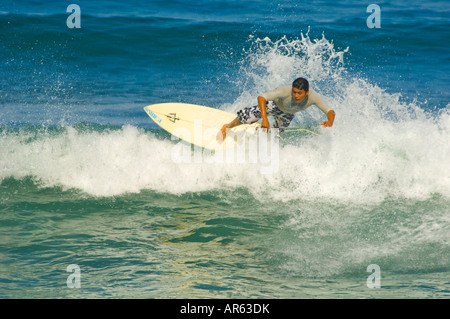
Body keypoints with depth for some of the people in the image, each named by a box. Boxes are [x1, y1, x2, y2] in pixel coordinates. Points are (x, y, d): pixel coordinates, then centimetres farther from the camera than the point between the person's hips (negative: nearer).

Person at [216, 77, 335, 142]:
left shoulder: (313, 97, -39)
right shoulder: (286, 91, -46)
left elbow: (331, 111, -37)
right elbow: (261, 98, -47)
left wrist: (330, 122, -60)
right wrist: (264, 119, -58)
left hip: (288, 115, 3)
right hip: (274, 105, -3)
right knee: (248, 116, -14)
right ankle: (228, 127, 17)